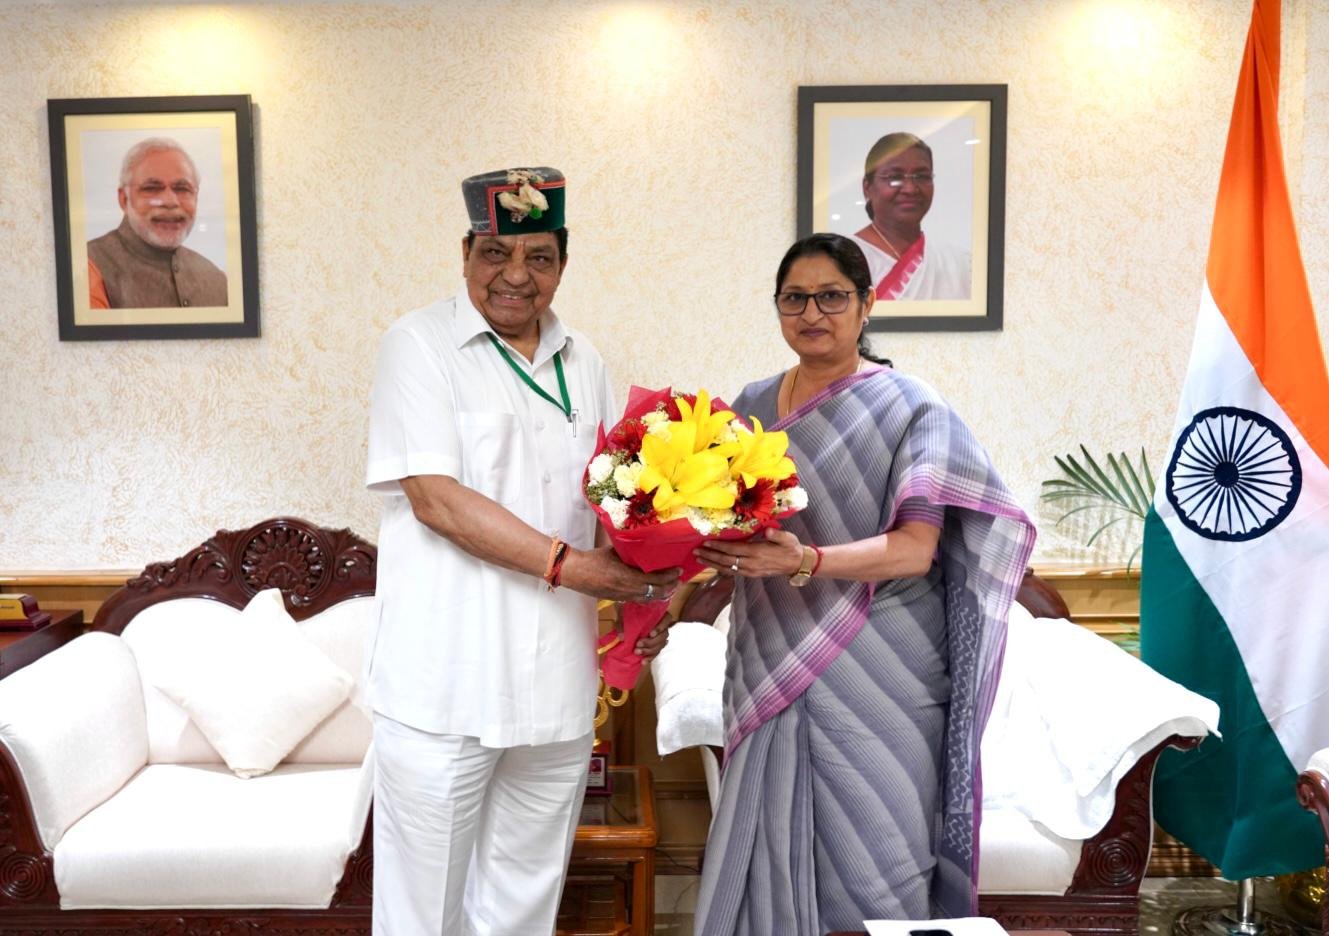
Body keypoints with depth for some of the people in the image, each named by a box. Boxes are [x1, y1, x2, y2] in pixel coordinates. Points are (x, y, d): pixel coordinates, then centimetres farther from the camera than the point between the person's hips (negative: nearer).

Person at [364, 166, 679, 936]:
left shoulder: (582, 361, 12)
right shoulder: (421, 343, -4)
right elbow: (435, 497, -14)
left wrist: (640, 599, 1)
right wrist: (568, 565, -18)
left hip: (557, 689, 5)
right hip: (445, 689, -4)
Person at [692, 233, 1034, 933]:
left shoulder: (909, 408, -5)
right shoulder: (752, 406, 10)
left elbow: (915, 550, -15)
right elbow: (727, 532, 16)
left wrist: (803, 561, -29)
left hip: (874, 682, -4)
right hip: (771, 676, 4)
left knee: (864, 871, 3)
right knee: (767, 857, 9)